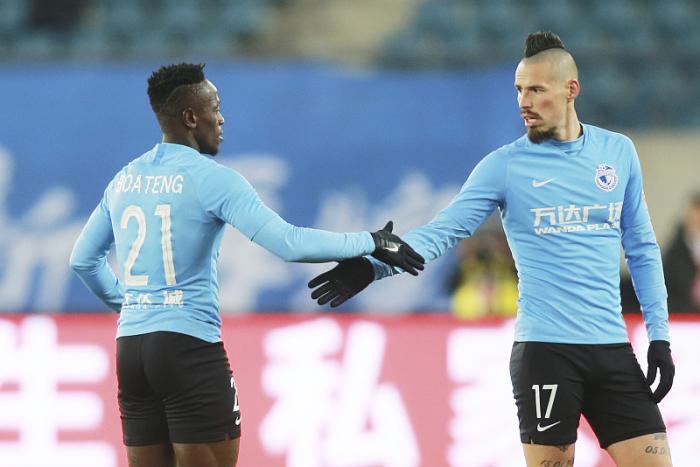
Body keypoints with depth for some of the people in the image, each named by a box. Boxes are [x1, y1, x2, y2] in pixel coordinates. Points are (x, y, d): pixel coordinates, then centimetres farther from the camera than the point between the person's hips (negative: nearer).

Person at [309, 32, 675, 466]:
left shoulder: (619, 152, 8)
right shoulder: (505, 166, -2)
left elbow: (642, 247, 14)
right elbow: (442, 232, -8)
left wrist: (659, 336, 8)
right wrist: (373, 266, -24)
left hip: (612, 349, 3)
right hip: (546, 349, -3)